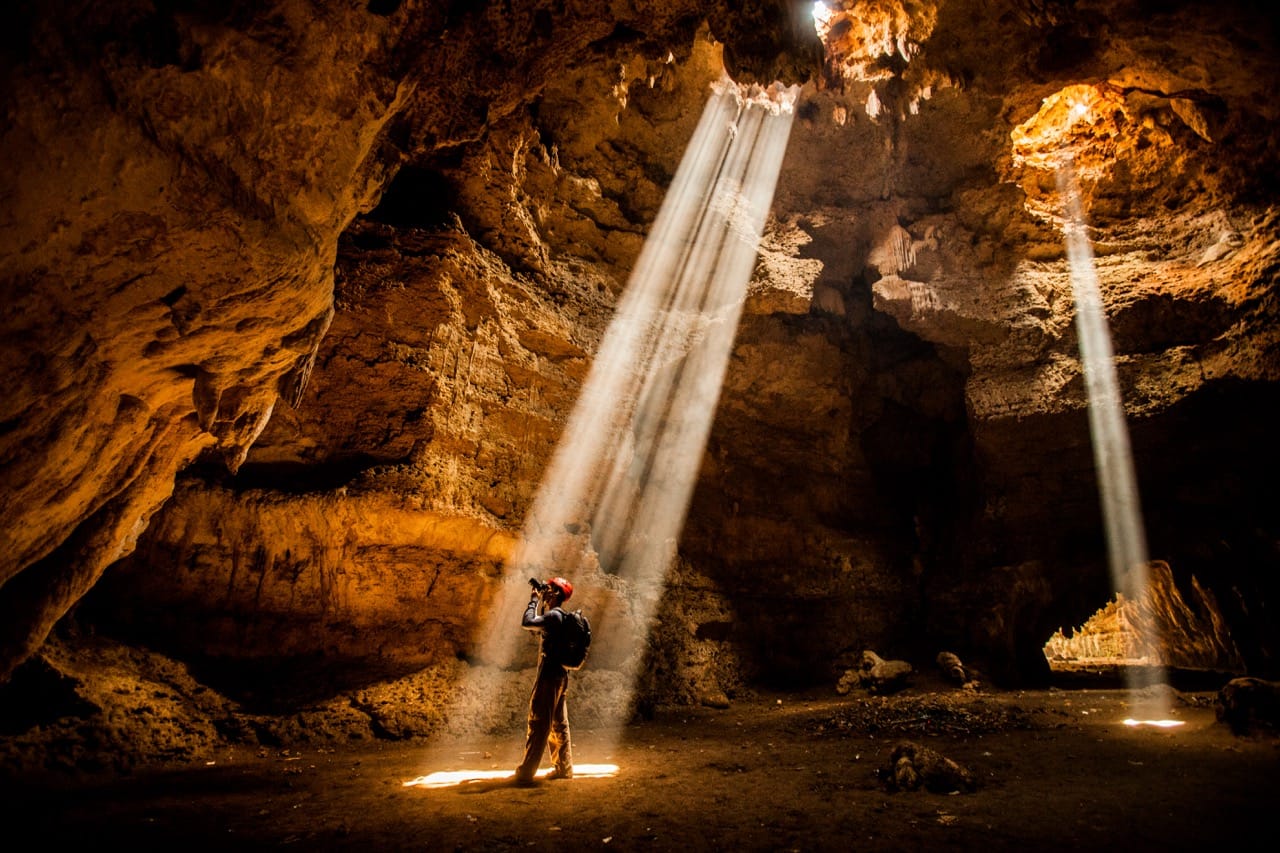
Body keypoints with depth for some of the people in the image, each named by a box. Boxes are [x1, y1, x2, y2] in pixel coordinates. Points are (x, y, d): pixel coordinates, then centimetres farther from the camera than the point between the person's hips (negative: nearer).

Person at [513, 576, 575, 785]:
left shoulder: (553, 615, -15)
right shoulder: (559, 616, 14)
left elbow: (526, 623, -23)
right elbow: (538, 625, 29)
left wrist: (534, 600, -10)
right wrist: (540, 602, 19)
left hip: (549, 675, -10)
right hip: (560, 675, 10)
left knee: (538, 722, -5)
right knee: (559, 724, 14)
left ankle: (526, 772, -1)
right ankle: (564, 768, 20)